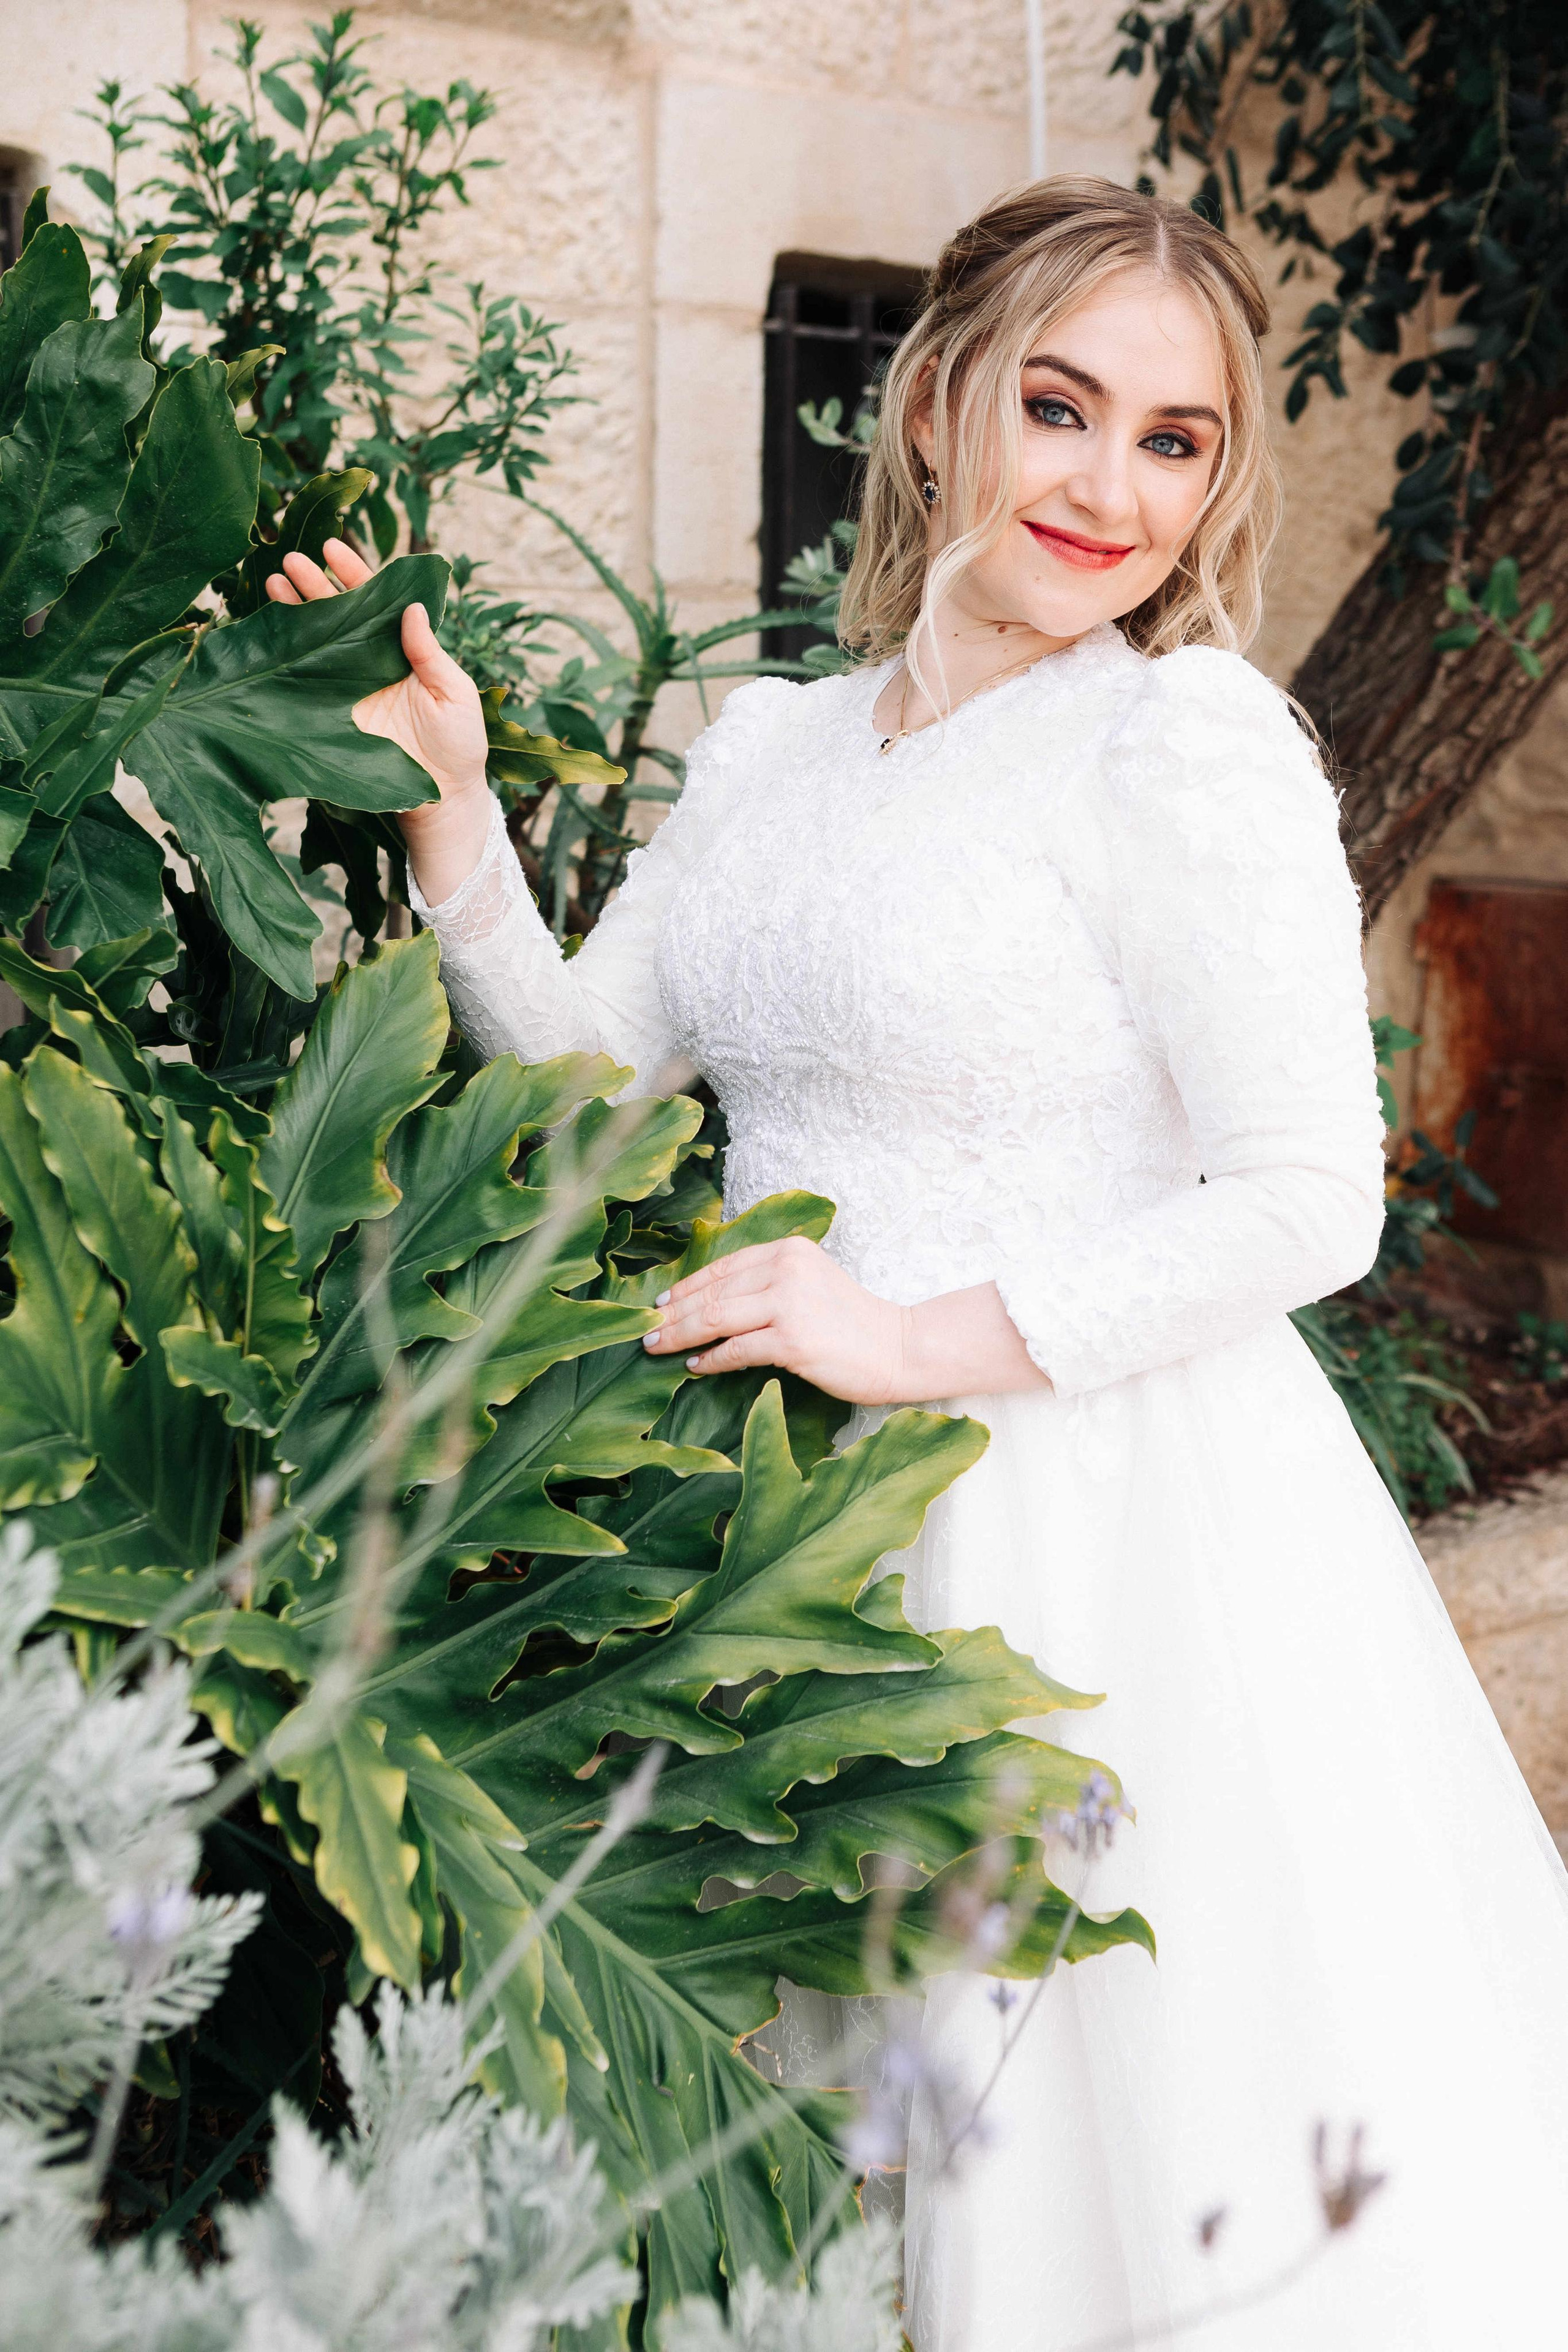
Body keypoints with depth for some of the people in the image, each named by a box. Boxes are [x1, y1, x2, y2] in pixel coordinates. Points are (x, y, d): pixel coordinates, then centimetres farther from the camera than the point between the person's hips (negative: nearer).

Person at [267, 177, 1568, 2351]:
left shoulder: (1187, 743, -12)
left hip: (1113, 1517, -6)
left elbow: (1310, 1204, -15)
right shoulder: (768, 742, 9)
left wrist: (919, 1339, -18)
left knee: (1131, 2122, 6)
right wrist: (443, 800, 1)